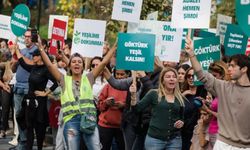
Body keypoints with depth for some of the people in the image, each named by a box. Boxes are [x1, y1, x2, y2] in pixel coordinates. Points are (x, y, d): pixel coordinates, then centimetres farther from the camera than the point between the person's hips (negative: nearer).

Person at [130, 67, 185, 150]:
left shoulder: (180, 98, 10)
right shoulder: (154, 94, 1)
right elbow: (136, 109, -3)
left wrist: (182, 123, -1)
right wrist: (133, 95, -17)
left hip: (174, 140, 3)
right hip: (154, 138, -3)